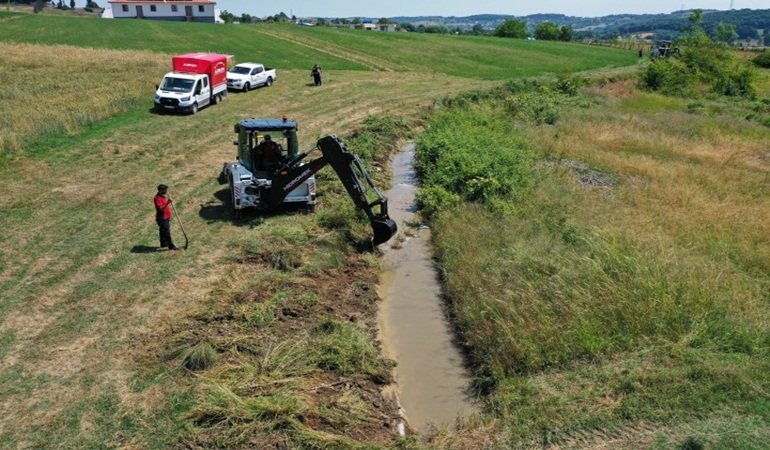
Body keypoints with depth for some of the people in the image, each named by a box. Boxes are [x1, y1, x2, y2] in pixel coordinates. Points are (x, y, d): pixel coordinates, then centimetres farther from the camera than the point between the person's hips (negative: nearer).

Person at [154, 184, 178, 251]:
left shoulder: (163, 196, 11)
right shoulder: (157, 198, -20)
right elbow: (160, 209, -28)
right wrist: (167, 203, -37)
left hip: (166, 217, 10)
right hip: (162, 218, -10)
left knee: (163, 231, 19)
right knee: (167, 232, -7)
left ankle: (164, 243, 29)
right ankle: (171, 246, -5)